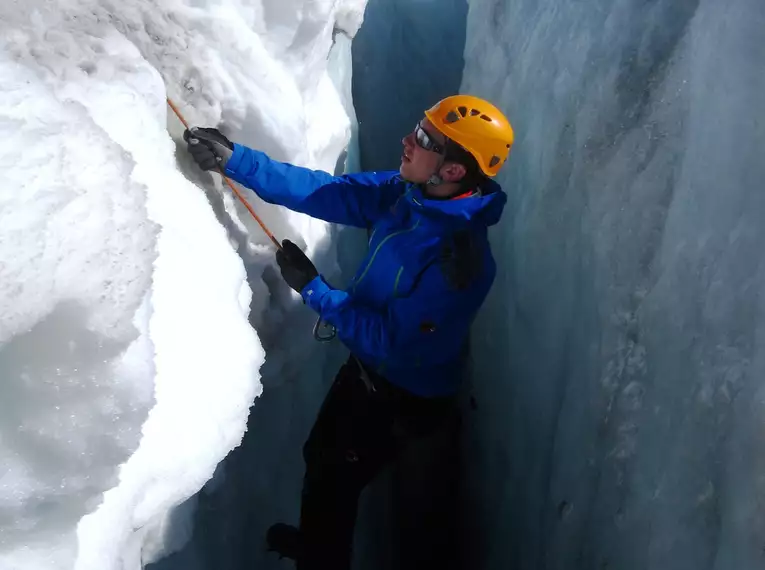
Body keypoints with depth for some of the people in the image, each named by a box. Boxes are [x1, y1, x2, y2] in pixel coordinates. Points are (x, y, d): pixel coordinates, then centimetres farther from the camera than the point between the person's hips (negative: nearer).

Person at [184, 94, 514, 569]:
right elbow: (326, 191, -10)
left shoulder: (461, 260, -37)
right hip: (367, 366, 8)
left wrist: (313, 289, -24)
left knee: (331, 484, 12)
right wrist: (235, 160, -16)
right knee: (320, 457, 28)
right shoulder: (407, 192, -14)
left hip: (403, 396, -8)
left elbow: (391, 339, -30)